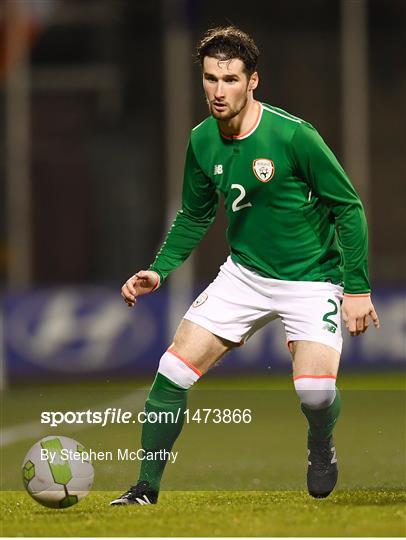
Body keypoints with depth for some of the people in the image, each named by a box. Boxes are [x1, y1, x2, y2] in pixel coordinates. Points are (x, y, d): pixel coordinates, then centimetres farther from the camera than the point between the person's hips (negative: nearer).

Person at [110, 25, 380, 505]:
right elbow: (195, 215, 13)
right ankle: (146, 489, 6)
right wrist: (159, 270, 0)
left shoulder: (293, 136, -21)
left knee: (315, 392, -21)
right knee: (173, 371, -8)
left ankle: (321, 448, 16)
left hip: (311, 278, -5)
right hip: (244, 274, 5)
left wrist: (357, 287, -15)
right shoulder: (202, 141, -4)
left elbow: (349, 208, -12)